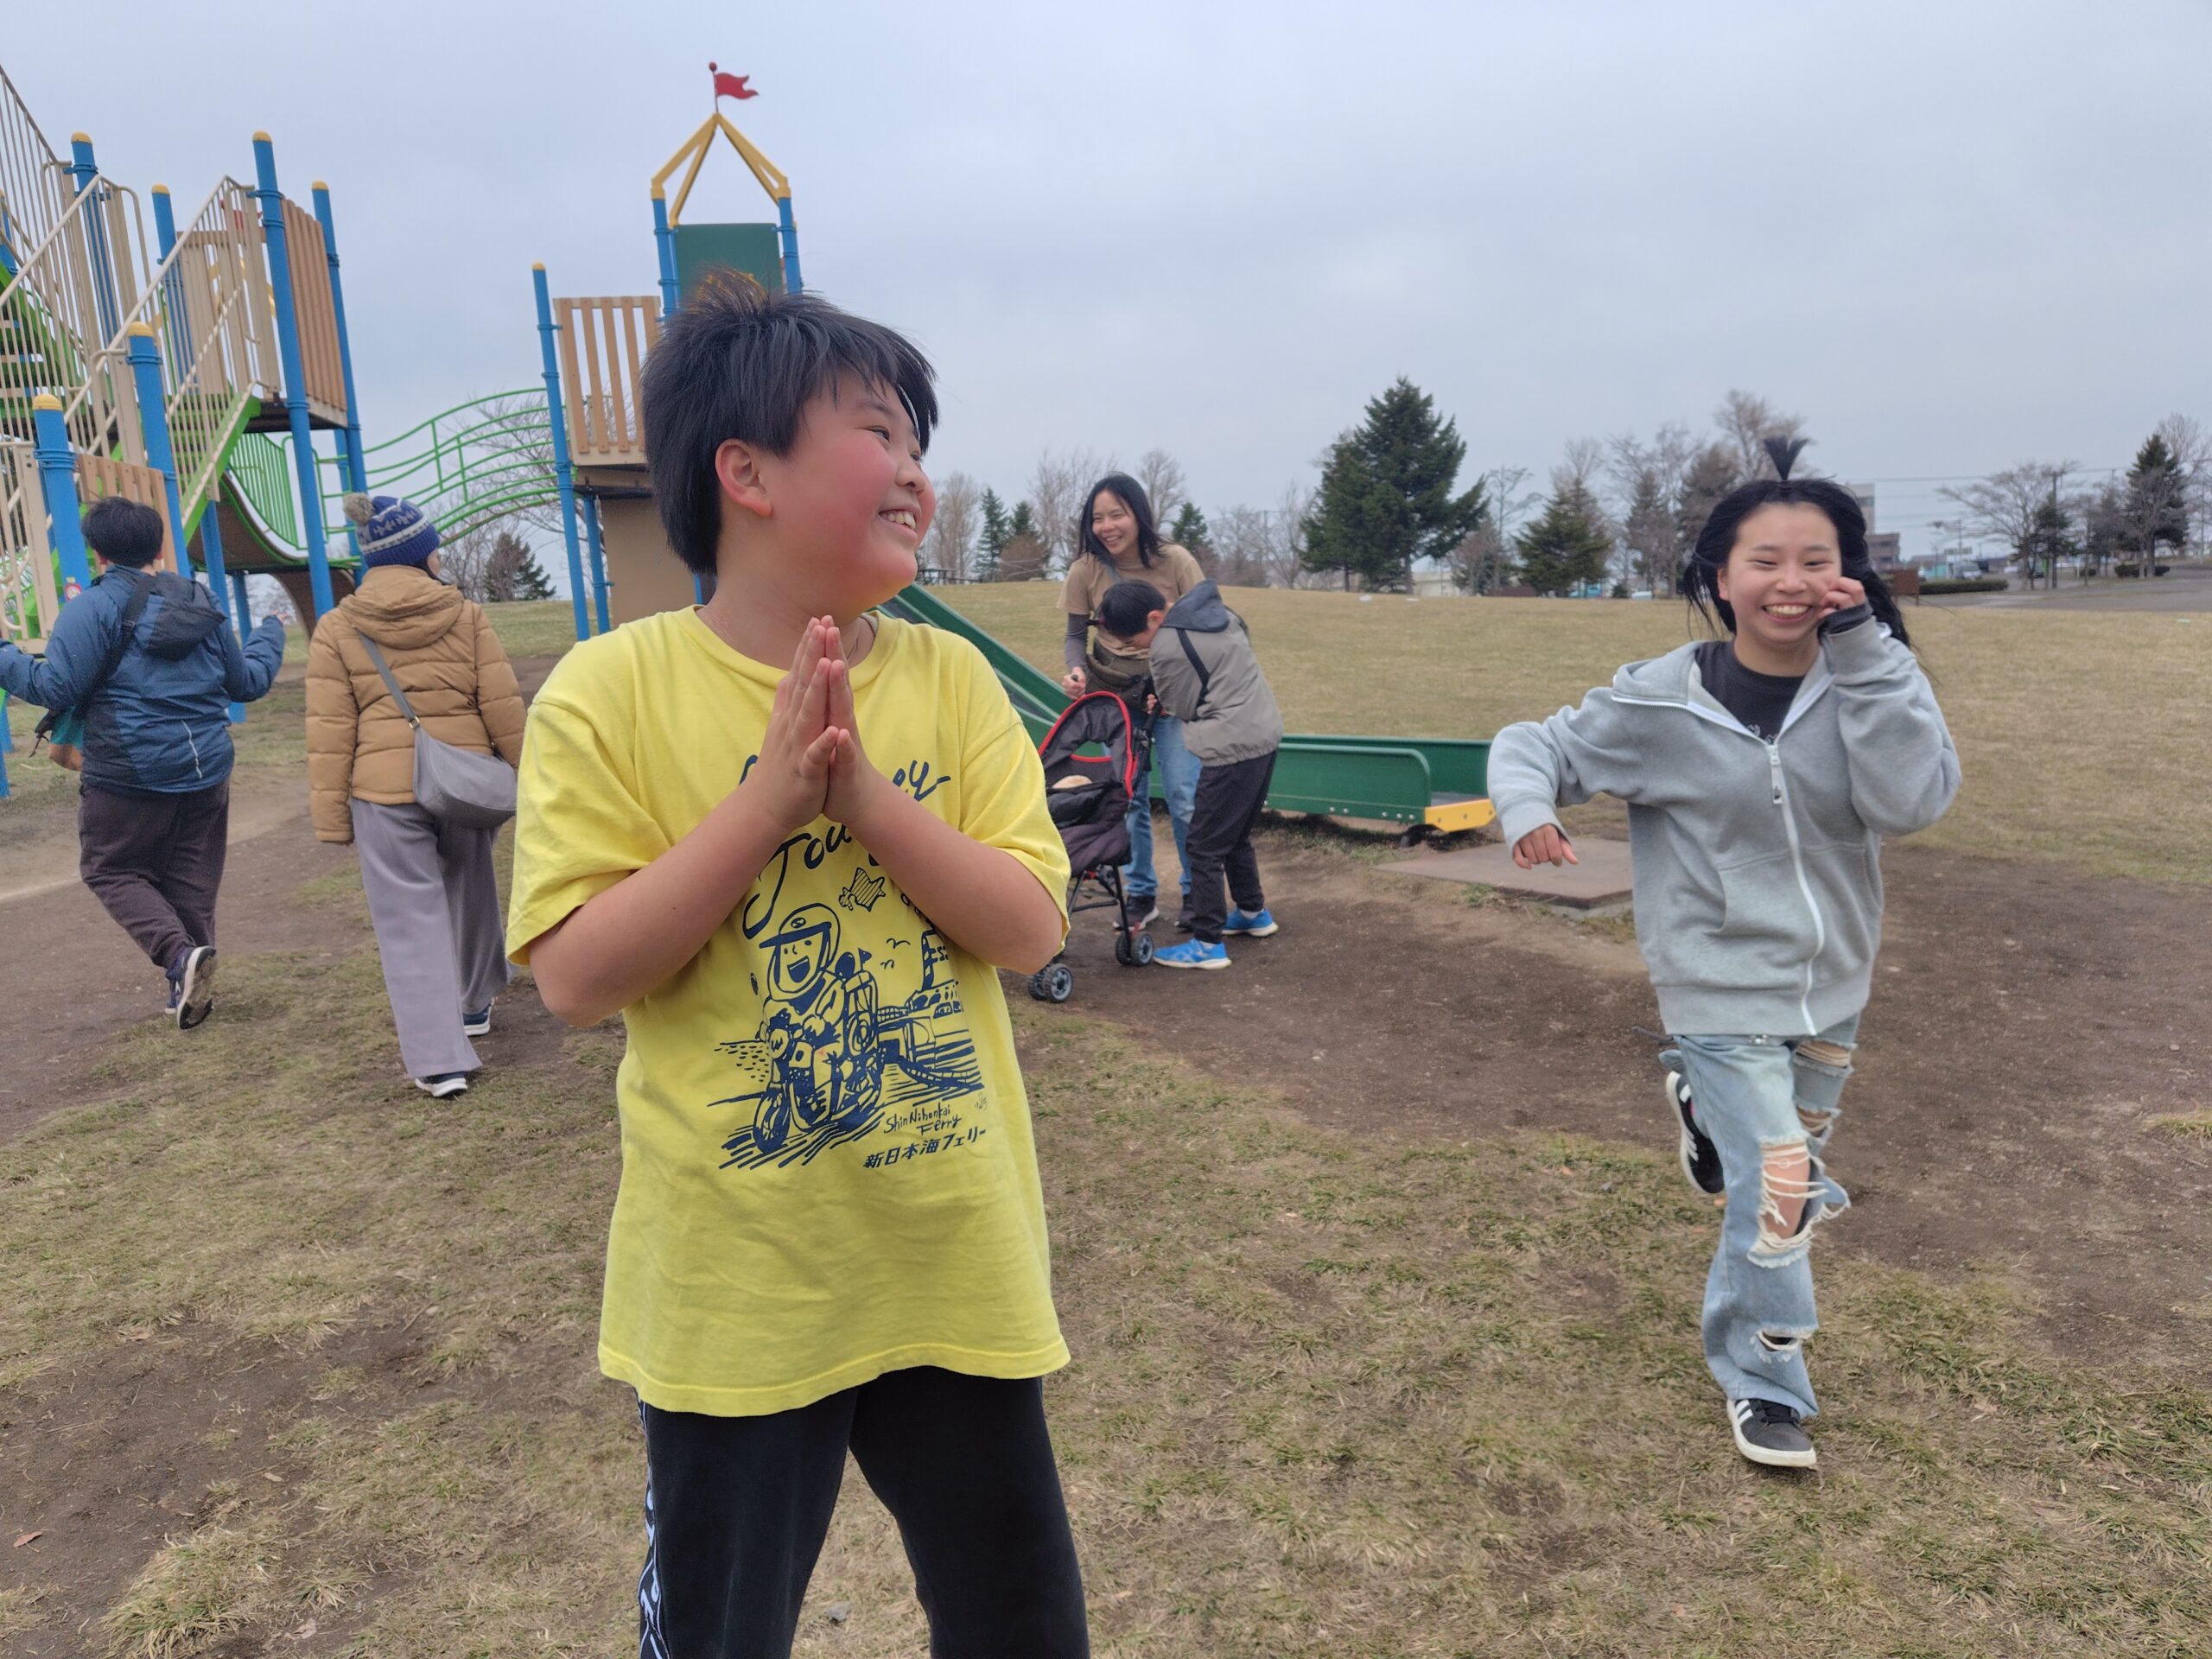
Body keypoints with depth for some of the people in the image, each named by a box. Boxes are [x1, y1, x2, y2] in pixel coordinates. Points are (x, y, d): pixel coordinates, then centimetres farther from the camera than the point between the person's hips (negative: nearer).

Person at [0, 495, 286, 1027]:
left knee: (112, 870, 10)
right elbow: (247, 683, 16)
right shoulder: (202, 602, 10)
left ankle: (179, 952, -13)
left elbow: (57, 688, -15)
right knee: (192, 883, 14)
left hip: (129, 773, -5)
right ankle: (192, 989, 19)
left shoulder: (92, 608, -9)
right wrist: (269, 632, 32)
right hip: (206, 770, 6)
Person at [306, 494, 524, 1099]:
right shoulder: (465, 614, 2)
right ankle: (474, 1004, 42)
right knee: (470, 895, 22)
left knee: (411, 919, 1)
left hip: (384, 789, -1)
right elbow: (503, 707, 0)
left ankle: (439, 1059, -2)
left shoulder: (338, 627, 2)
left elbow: (329, 732, 0)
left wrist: (331, 816, 3)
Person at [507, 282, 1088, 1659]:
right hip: (735, 1284, -2)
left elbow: (1031, 929, -8)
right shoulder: (613, 691, -10)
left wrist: (869, 798, -22)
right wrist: (767, 799, -24)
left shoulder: (951, 679, -3)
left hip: (956, 1262, 3)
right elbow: (577, 976, -15)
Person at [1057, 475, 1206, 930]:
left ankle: (1197, 892, 16)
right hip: (1113, 697, 2)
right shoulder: (1085, 570, -10)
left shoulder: (1175, 561, -14)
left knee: (1185, 798, -2)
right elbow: (1076, 634, 1)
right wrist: (1077, 669, -20)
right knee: (1127, 799, 7)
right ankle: (1140, 894, 22)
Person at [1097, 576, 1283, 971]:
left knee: (1205, 846, -1)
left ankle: (1207, 944, 3)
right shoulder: (1214, 609, 9)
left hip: (1233, 749, -10)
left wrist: (1164, 701, 16)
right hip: (1266, 731, 10)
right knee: (1236, 835, 24)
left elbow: (1182, 708, -6)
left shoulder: (1167, 648, -16)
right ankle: (1253, 913, 38)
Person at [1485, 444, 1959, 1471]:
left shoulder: (1867, 685, -10)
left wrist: (1864, 651, -28)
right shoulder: (1662, 703, -16)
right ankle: (1765, 1386, 19)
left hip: (1832, 983, 4)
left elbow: (1911, 802, -25)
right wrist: (1526, 808, -28)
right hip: (1724, 989, -4)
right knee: (1776, 1197, -7)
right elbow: (1534, 745, -6)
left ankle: (1703, 1110, 58)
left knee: (1791, 1152, 24)